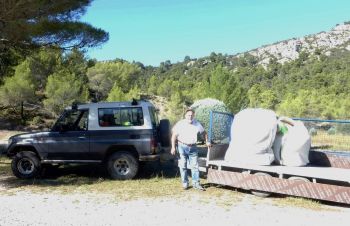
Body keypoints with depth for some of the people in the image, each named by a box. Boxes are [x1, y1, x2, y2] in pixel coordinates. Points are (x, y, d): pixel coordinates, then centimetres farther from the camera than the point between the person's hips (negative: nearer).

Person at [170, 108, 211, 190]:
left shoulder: (197, 124, 2)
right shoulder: (180, 124, -6)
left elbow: (204, 132, 18)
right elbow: (174, 136, -3)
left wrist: (207, 141, 10)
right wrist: (173, 147, -8)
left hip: (193, 147, 2)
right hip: (182, 147, -2)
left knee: (195, 166, 1)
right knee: (183, 166, 4)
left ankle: (196, 183, 8)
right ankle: (185, 183, 14)